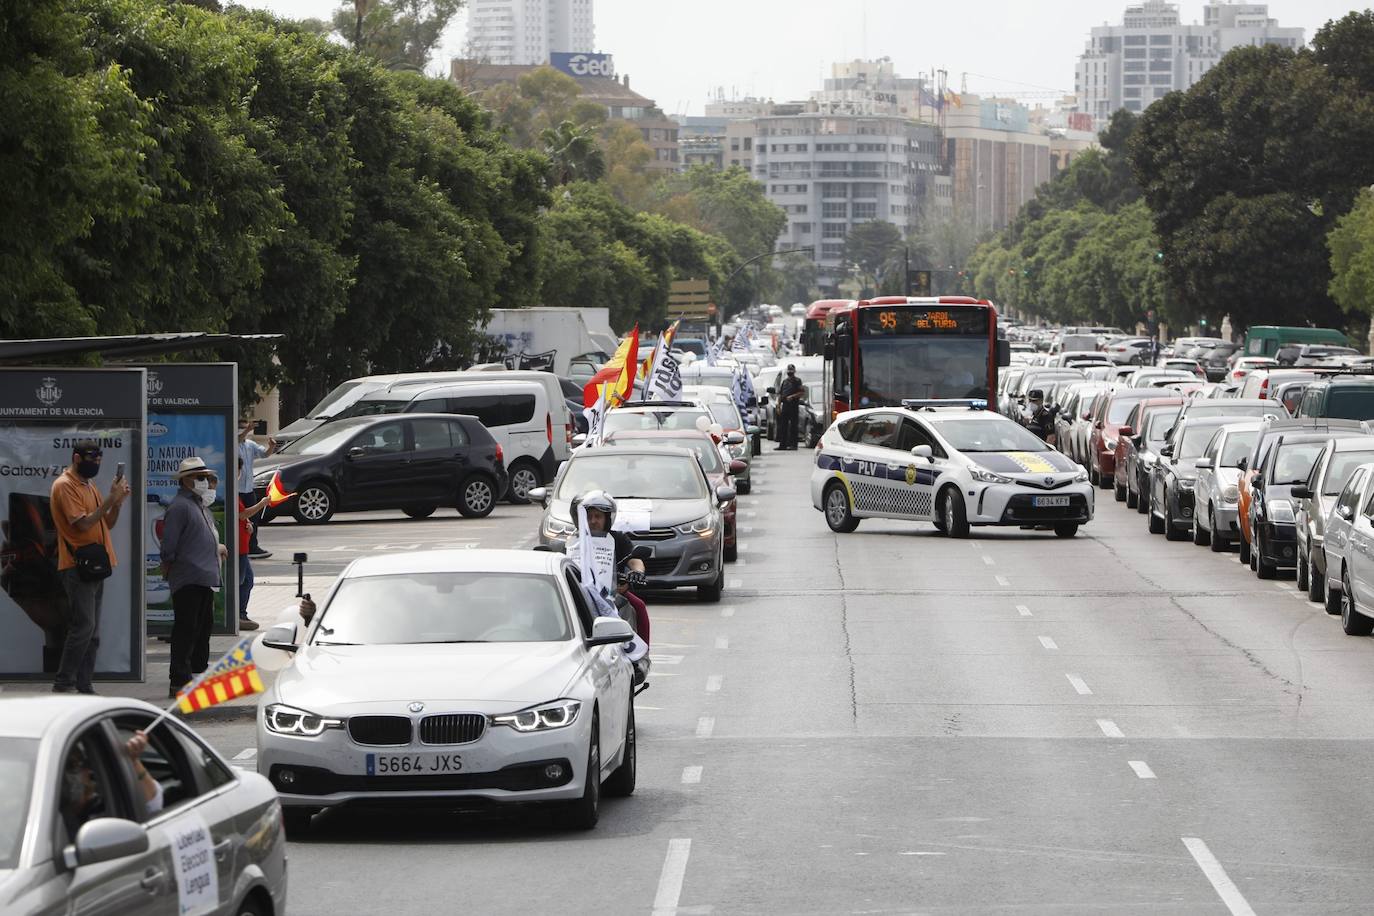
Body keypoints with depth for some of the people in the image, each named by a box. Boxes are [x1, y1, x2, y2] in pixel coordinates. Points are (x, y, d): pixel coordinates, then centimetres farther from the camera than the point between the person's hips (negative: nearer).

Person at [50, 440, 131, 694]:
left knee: (92, 631, 7)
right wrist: (110, 499, -18)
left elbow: (108, 523, 17)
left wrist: (117, 501, 0)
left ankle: (84, 685, 9)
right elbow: (83, 523, -19)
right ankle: (63, 684, -11)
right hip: (77, 566, -9)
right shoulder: (65, 486, -10)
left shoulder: (89, 486, 18)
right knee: (84, 626, -15)